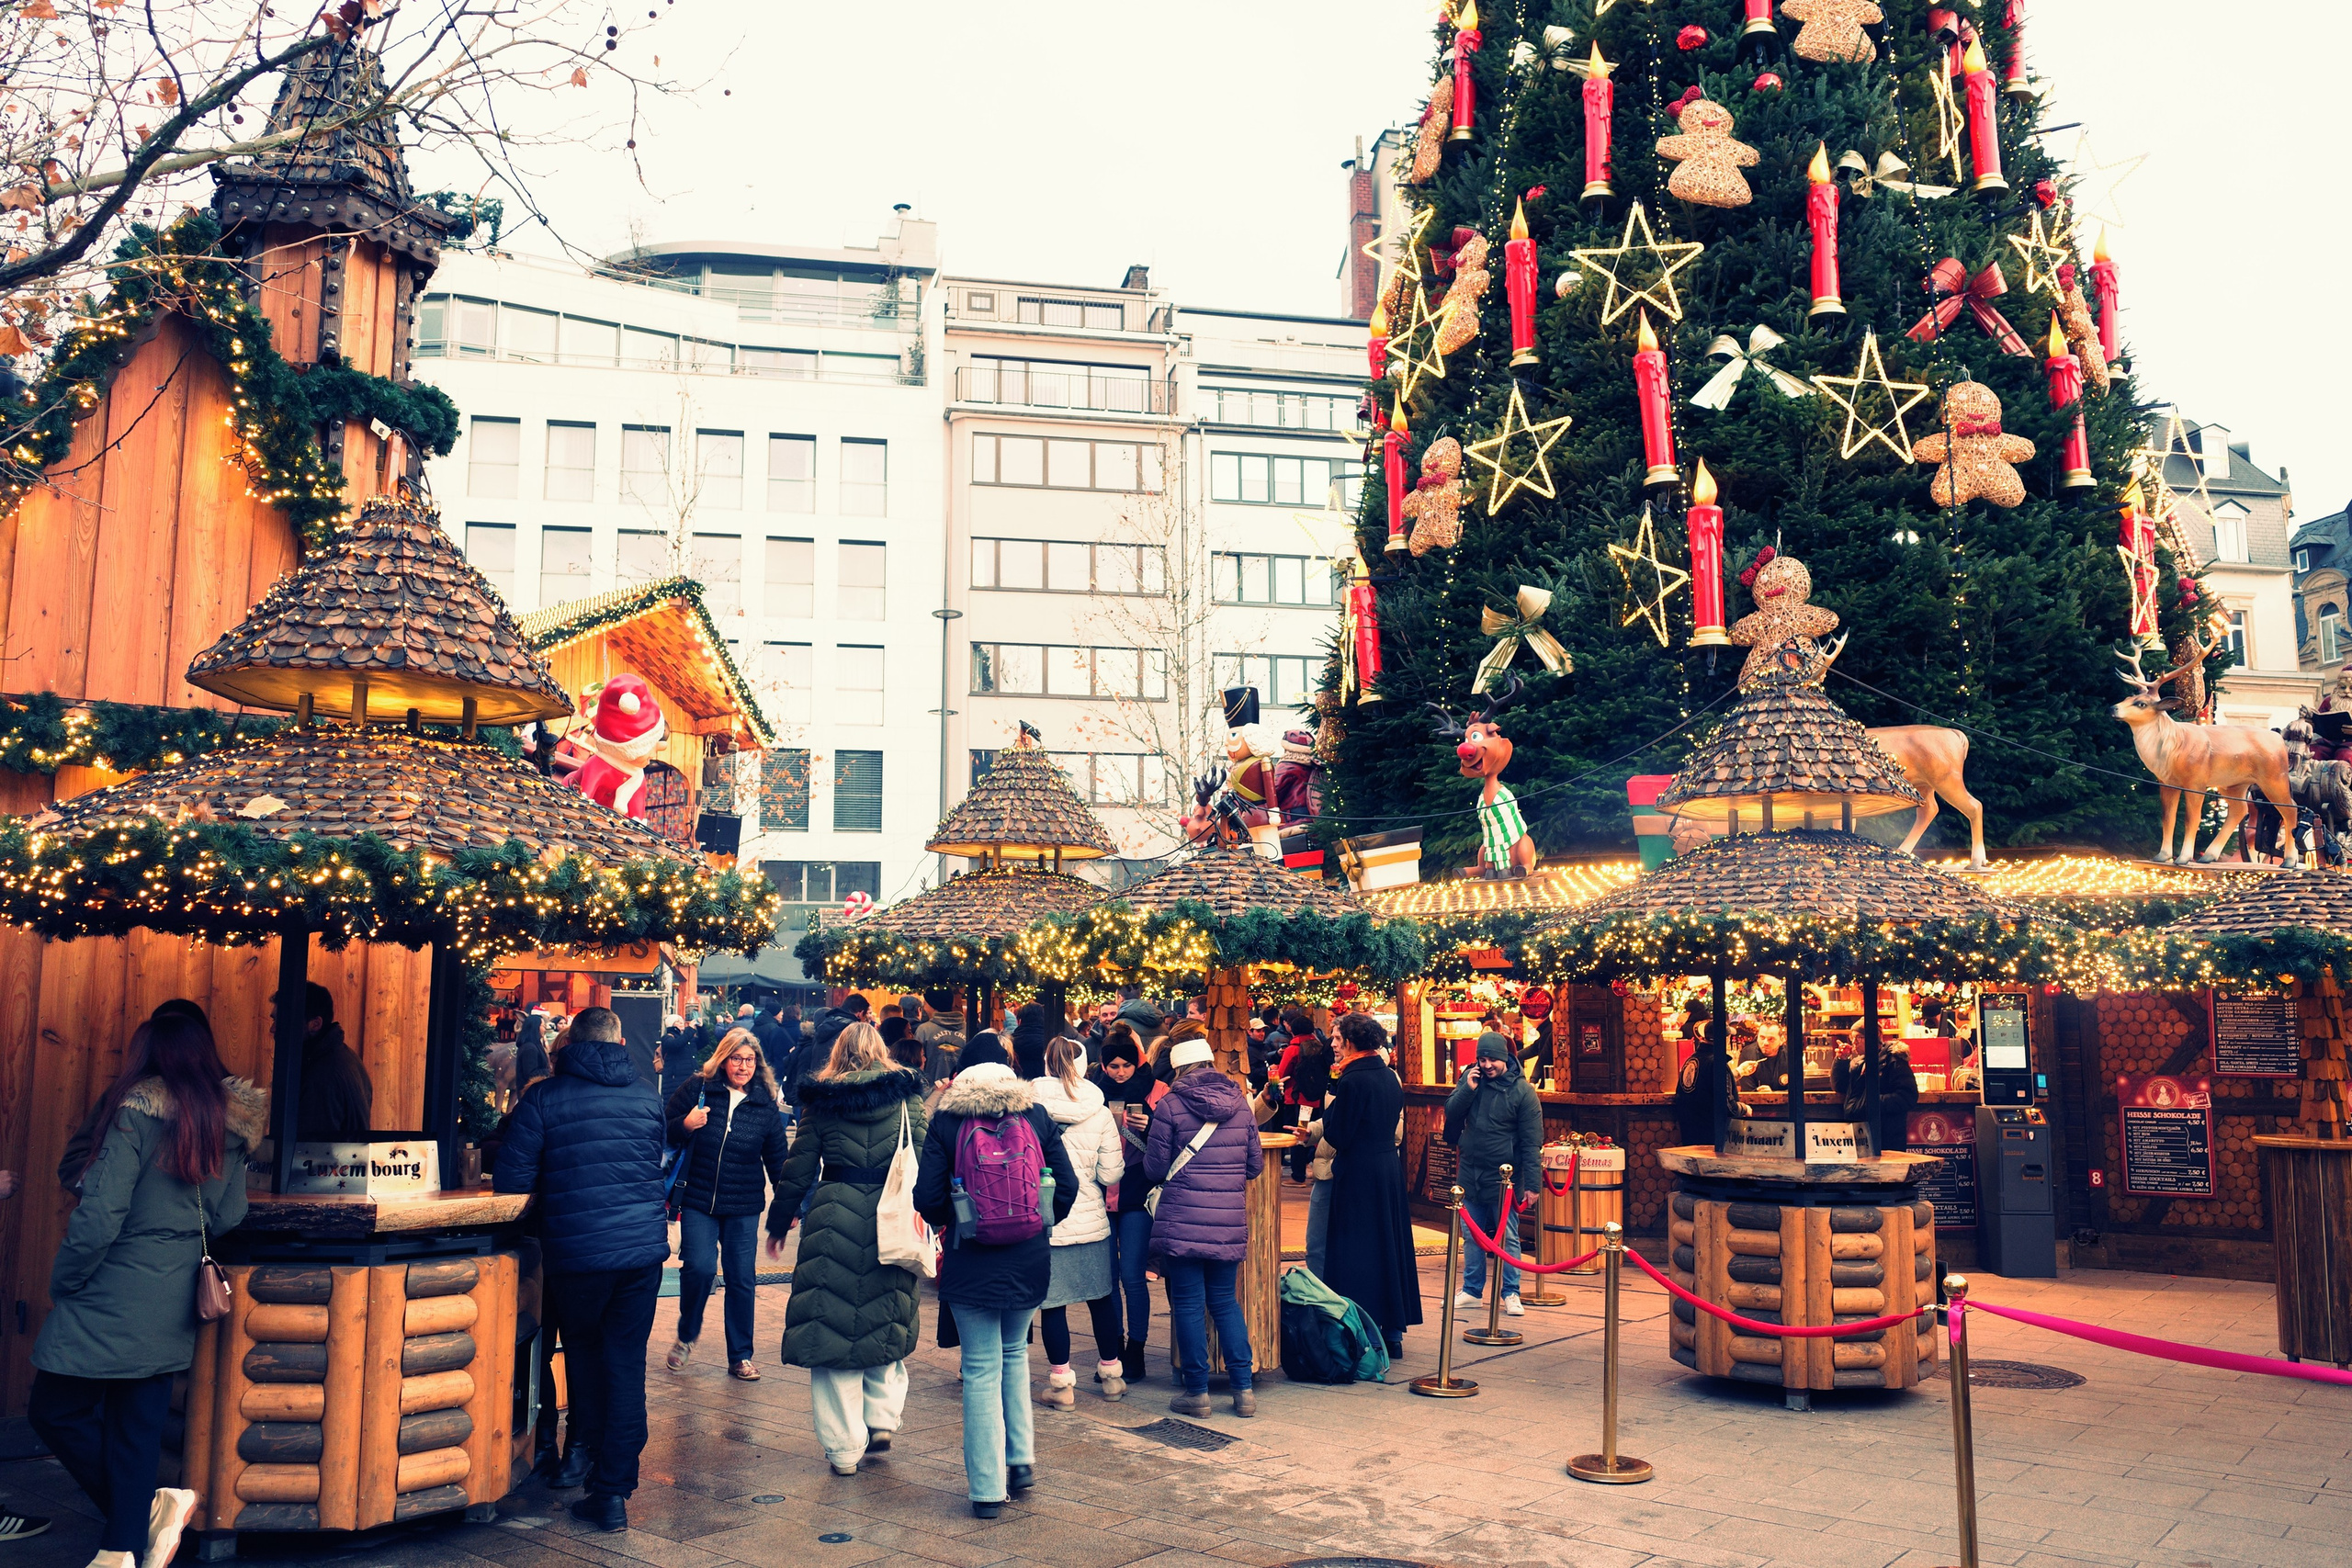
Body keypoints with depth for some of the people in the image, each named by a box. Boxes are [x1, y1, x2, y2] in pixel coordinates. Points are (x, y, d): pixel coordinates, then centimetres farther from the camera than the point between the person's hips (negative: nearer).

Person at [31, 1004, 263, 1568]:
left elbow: (98, 1218, -18)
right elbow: (229, 1216, 6)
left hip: (114, 1300, -6)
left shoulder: (138, 1112, -15)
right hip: (174, 1308, 6)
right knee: (137, 1425, 12)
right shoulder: (228, 1121, 3)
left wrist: (62, 1282, -4)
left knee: (56, 1411, 10)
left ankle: (151, 1504, 8)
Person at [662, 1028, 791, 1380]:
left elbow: (777, 1157, 8)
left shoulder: (766, 1103, 1)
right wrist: (685, 1125, -19)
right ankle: (687, 1334, 15)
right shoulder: (697, 1088, -4)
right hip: (698, 1201, -2)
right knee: (700, 1267, -14)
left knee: (742, 1279, 3)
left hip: (744, 1207, 2)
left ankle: (740, 1357, 18)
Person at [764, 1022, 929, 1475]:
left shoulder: (820, 1102, 3)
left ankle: (843, 1448, 9)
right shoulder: (906, 1096, 4)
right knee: (885, 1318, 20)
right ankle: (882, 1418, 13)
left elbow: (798, 1171, 5)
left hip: (835, 1215, -1)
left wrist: (779, 1222, 16)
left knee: (833, 1323, 6)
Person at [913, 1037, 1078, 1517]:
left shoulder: (946, 1122, -5)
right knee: (1014, 1352, 23)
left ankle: (988, 1487, 8)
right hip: (1031, 1258, 3)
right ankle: (1021, 1458, 21)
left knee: (982, 1369, 5)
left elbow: (927, 1196, -8)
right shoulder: (1035, 1115, 0)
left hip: (971, 1261, -2)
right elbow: (1067, 1184, -1)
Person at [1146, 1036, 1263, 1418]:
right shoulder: (1241, 1104, 6)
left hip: (1182, 1221, -4)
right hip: (1230, 1222, 4)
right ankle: (1244, 1389, 12)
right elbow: (1255, 1165, 11)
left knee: (1188, 1304, 5)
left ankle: (1197, 1390, 10)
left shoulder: (1170, 1105, -5)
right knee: (1225, 1302, 14)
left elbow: (1154, 1168, -3)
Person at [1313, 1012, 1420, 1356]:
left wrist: (1329, 1102, -1)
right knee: (1389, 1244, 14)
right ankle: (1393, 1332, 22)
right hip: (1390, 1169, 8)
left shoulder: (1353, 1080, -17)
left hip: (1358, 1174, -8)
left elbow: (1336, 1136, -16)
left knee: (1356, 1251, -2)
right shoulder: (1390, 1078, 8)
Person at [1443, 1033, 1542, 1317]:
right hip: (1470, 1173, 4)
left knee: (1507, 1237, 4)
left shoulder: (1522, 1091, -10)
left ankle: (1511, 1294, 13)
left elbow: (1532, 1142, -10)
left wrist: (1532, 1184, -13)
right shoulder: (1471, 1078, 1)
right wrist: (1468, 1089, -16)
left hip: (1503, 1177, -4)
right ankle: (1471, 1290, 22)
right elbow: (1451, 1113, -1)